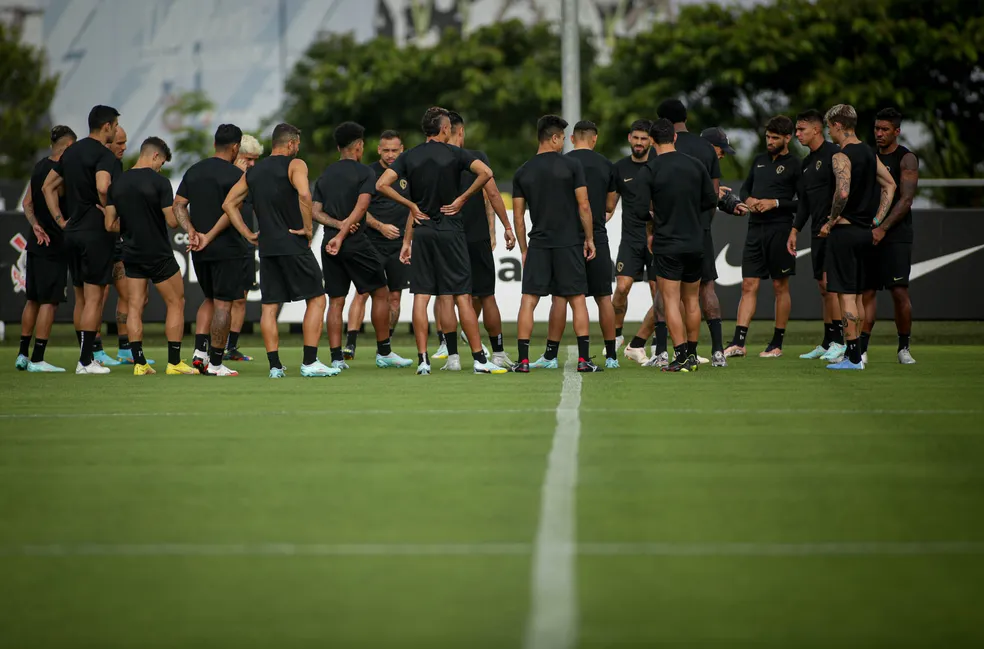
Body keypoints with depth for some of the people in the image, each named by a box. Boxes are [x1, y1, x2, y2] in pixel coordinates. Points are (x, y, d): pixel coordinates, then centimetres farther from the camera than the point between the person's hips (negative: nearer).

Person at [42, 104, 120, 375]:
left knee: (81, 298, 14)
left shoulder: (71, 152, 13)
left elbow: (47, 187, 16)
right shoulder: (104, 155, -12)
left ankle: (85, 357, 19)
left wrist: (60, 220, 14)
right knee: (94, 298, -4)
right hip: (96, 232, -8)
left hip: (72, 232, 8)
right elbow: (102, 187, -31)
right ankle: (86, 361, -6)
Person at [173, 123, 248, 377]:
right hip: (227, 249, -6)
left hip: (200, 250, 6)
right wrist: (210, 236, -18)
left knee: (209, 299, 21)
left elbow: (178, 205, 4)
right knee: (223, 304, 0)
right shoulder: (235, 174, -10)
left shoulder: (193, 171, 10)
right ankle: (215, 363, 1)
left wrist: (192, 232, -6)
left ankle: (199, 351, 8)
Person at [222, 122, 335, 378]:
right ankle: (310, 362, -5)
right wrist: (308, 228, -14)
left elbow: (228, 204, 13)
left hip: (267, 247, 6)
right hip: (294, 245, -6)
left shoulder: (253, 172, 14)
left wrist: (248, 234, 13)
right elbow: (304, 194, -24)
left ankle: (275, 366, 5)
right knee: (316, 299, 2)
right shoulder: (294, 165, -5)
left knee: (269, 306, 8)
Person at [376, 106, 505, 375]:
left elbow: (381, 184, -3)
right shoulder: (454, 154, -4)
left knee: (420, 297, 3)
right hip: (450, 230, -3)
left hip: (422, 232, 3)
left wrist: (411, 206, 2)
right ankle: (479, 359, -2)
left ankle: (423, 360, -1)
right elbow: (486, 173, -18)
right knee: (462, 296, -1)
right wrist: (462, 199, -8)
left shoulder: (409, 157, 5)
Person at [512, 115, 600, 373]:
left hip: (538, 244, 2)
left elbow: (518, 216, 7)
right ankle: (584, 359, 1)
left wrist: (523, 250, 15)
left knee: (528, 300, 2)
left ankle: (523, 360, -4)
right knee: (577, 299, 5)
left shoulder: (523, 172, 5)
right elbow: (584, 206, -5)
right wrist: (589, 238, 5)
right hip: (569, 243, -2)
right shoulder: (571, 165, -3)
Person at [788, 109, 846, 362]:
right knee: (823, 286, 9)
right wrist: (795, 230, 20)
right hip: (817, 232, 9)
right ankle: (827, 343, 13)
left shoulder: (833, 154, -10)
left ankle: (839, 342, -12)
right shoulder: (807, 162, 19)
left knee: (829, 282, -14)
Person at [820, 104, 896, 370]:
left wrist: (831, 221, -15)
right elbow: (890, 184, 19)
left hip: (845, 230, -8)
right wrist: (876, 219, 15)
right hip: (865, 232, 8)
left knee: (846, 294, -6)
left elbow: (842, 192, -29)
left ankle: (853, 357, -7)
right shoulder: (869, 153, 12)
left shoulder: (841, 157, -14)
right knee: (856, 295, 15)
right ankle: (855, 353, 18)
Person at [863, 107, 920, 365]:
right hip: (870, 235, 5)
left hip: (896, 236, -5)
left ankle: (903, 348, 5)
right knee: (866, 292, 0)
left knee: (900, 292, -8)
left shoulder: (907, 159, -4)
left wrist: (882, 229, -20)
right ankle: (861, 349, 1)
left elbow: (906, 200, -12)